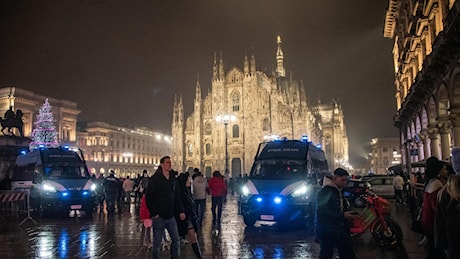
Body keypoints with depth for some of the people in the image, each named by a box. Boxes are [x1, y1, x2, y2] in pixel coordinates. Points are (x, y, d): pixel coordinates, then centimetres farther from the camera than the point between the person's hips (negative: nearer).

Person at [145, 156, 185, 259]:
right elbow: (148, 198, -9)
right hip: (159, 217, -5)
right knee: (157, 242, 5)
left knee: (176, 240, 7)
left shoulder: (173, 179, 9)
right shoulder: (155, 179, -8)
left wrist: (180, 211, 6)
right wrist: (154, 213, -13)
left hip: (171, 216, 5)